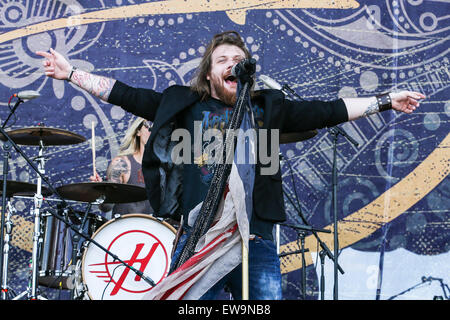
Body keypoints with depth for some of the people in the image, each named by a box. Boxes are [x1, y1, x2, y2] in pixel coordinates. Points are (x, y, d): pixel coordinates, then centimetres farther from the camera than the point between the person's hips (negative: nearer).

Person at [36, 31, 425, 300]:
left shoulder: (268, 107, 13)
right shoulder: (183, 104, 11)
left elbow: (327, 111, 12)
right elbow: (128, 95, 10)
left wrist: (385, 101, 11)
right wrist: (71, 73, 8)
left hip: (256, 241, 1)